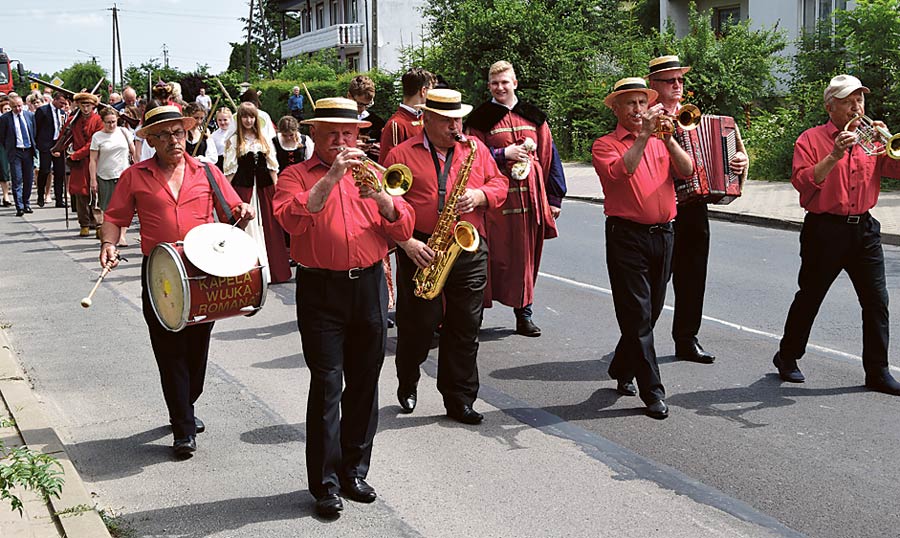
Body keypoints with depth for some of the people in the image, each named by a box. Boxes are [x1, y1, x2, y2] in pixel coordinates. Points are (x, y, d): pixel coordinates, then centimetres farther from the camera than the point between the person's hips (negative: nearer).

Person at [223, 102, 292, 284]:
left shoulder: (264, 139, 11)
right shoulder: (233, 141, 1)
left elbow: (272, 166, 11)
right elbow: (230, 170, -2)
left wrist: (277, 188, 4)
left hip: (264, 187, 3)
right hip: (243, 187, -3)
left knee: (269, 226, 7)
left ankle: (275, 269, 16)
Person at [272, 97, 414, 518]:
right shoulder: (296, 175, 3)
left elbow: (403, 229, 5)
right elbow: (292, 219, -18)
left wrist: (381, 197, -13)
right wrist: (332, 177, -23)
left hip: (369, 288, 4)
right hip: (320, 290, -4)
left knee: (364, 385, 10)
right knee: (326, 386, -6)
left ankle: (355, 471, 24)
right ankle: (325, 484, 3)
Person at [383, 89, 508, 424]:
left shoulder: (476, 149, 13)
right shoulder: (401, 155, 3)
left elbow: (499, 183, 15)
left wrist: (480, 196, -6)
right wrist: (406, 242, -13)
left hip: (469, 250, 3)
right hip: (421, 252, -2)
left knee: (465, 328, 4)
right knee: (418, 325, 3)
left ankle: (460, 400, 15)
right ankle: (407, 385, 31)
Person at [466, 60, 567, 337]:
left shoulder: (534, 116, 12)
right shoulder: (481, 119, 5)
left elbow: (549, 157, 11)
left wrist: (554, 198, 6)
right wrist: (503, 154, -13)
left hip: (531, 197, 3)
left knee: (527, 256, 6)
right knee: (496, 254, -5)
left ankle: (524, 314, 15)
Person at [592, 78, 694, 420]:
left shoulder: (661, 141, 14)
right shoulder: (606, 145, 0)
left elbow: (686, 170, -1)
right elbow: (619, 172, -20)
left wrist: (667, 137, -13)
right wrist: (644, 136, -21)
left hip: (662, 235, 5)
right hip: (627, 235, -5)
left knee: (650, 312, 14)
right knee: (637, 315, -5)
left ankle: (621, 371, 33)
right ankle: (653, 391, 0)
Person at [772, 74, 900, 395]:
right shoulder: (812, 139, -3)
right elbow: (802, 182, -16)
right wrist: (834, 156, -24)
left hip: (864, 228, 5)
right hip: (825, 230, -4)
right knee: (809, 298, 6)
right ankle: (787, 358, 24)